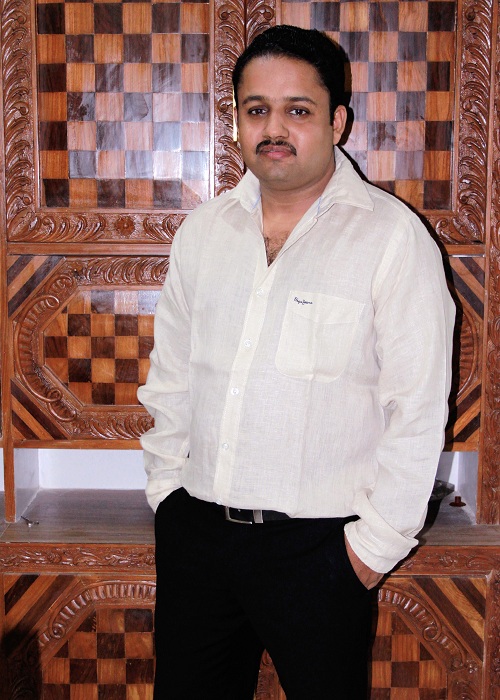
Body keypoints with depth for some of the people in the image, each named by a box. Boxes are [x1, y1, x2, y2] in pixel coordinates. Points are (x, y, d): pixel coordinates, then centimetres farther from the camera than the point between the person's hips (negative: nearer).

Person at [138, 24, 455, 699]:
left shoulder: (393, 236, -9)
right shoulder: (204, 228, 7)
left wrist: (376, 542, -11)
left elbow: (418, 409, -11)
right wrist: (167, 485, 9)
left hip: (318, 543, -4)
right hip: (194, 529, 5)